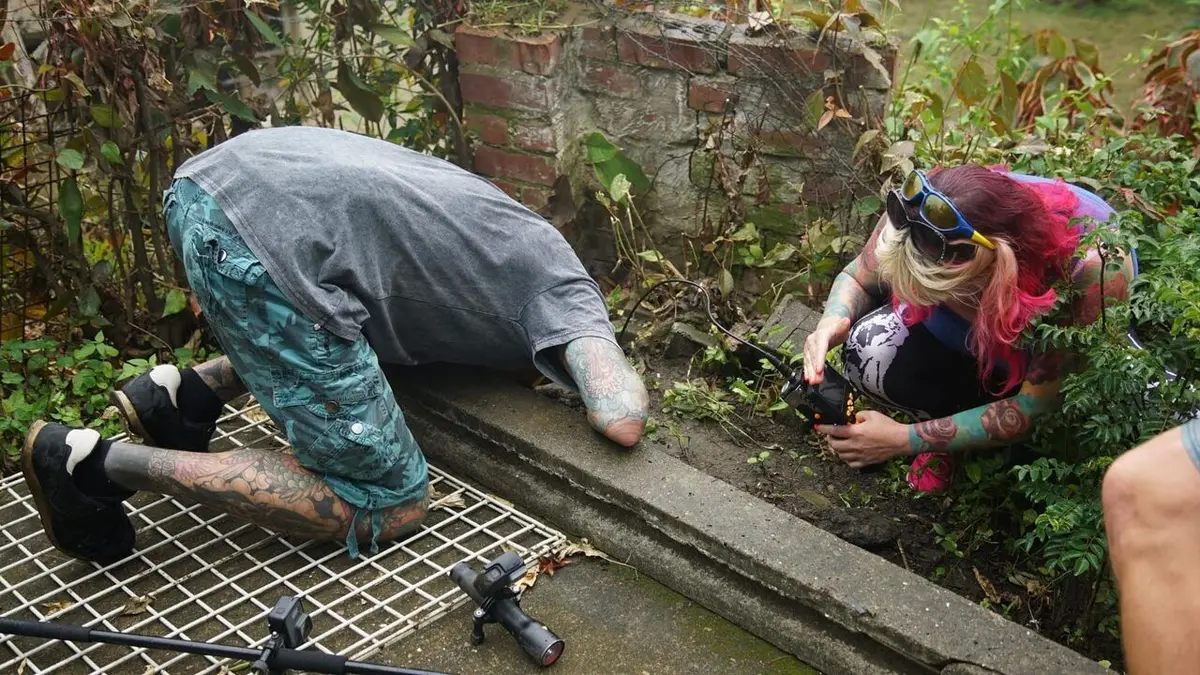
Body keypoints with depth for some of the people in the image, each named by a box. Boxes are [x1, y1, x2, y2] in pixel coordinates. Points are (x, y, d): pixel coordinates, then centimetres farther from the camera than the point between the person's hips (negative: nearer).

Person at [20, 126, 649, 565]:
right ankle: (101, 464, 1)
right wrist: (623, 382, 19)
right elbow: (622, 422, -5)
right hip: (264, 244, -9)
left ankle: (190, 392, 18)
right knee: (388, 507, 2)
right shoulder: (560, 283, 8)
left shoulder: (502, 224, 31)